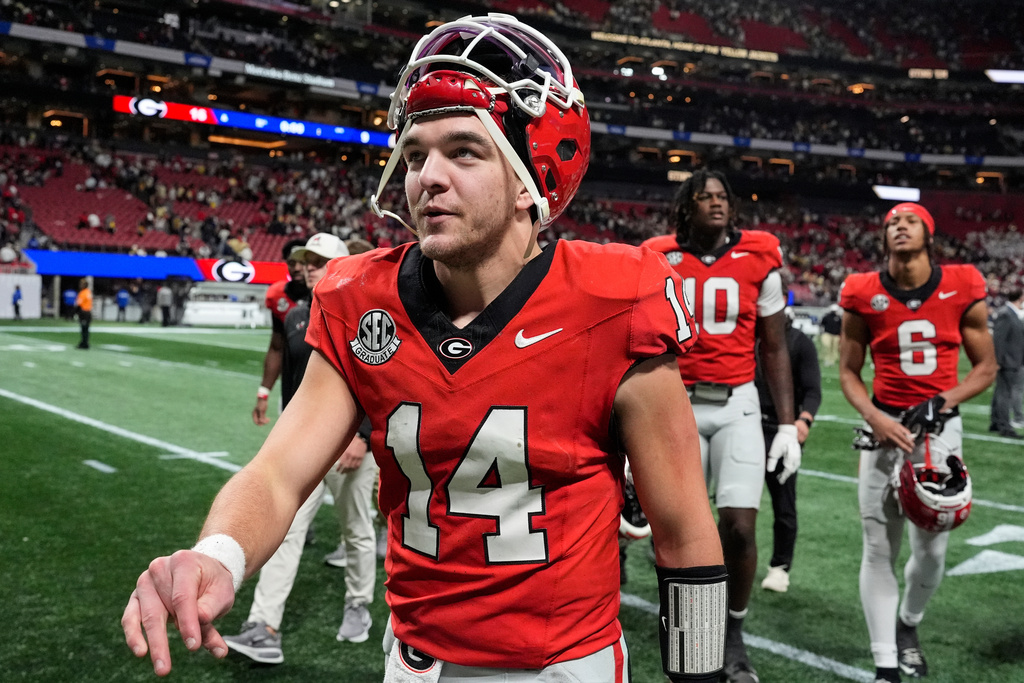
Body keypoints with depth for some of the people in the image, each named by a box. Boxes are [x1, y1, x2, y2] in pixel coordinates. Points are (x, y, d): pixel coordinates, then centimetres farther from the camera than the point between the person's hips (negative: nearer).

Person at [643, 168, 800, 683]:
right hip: (678, 406, 0)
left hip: (737, 405, 0)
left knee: (740, 525, -9)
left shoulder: (758, 259, 3)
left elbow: (774, 350, 8)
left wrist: (787, 425, 4)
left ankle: (734, 635, 15)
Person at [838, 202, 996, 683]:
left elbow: (986, 367, 4)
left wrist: (943, 402, -13)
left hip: (941, 426, 1)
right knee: (879, 549, -1)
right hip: (886, 424, 0)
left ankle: (908, 626, 37)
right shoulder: (864, 295, -3)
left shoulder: (963, 290, -3)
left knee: (932, 549, 6)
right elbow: (848, 373, 3)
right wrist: (874, 418, -13)